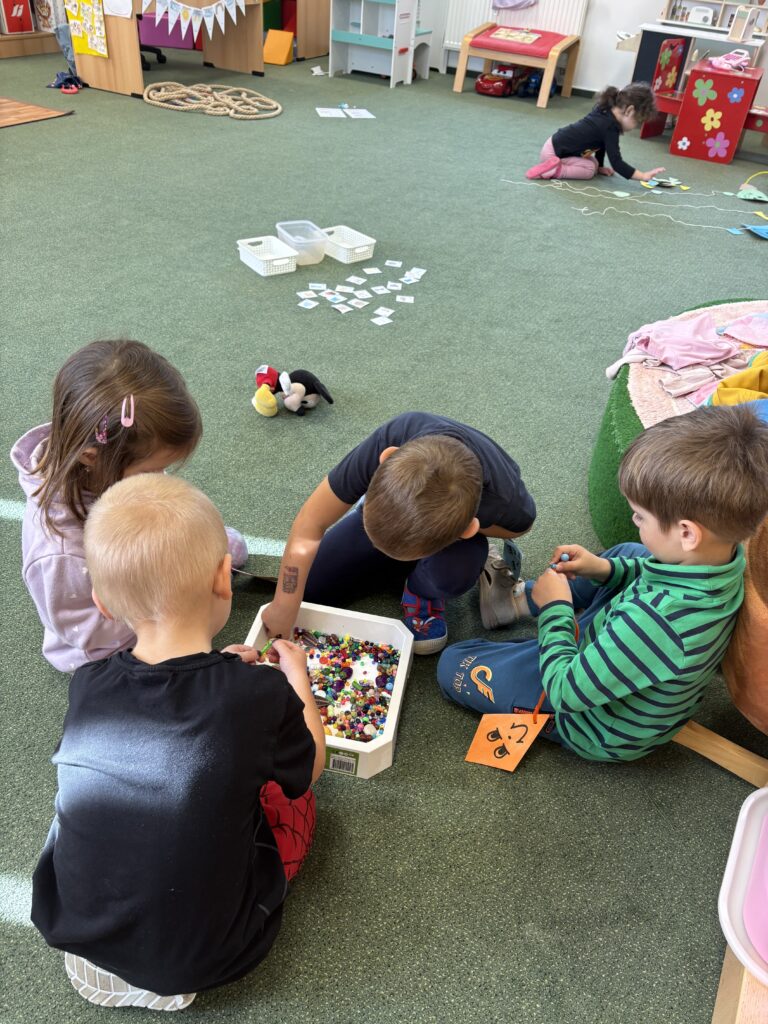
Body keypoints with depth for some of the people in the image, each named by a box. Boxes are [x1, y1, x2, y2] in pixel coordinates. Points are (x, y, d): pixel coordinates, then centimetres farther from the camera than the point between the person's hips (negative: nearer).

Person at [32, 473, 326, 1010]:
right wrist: (298, 677, 10)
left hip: (72, 926, 4)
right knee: (292, 799, 17)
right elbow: (309, 767, -3)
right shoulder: (261, 696, -26)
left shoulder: (88, 685, -15)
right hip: (202, 957, -4)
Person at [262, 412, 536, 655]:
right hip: (383, 507, 2)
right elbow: (308, 528, -31)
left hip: (454, 530, -1)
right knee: (308, 588, -3)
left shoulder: (508, 504, -41)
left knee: (454, 570, -34)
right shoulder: (390, 444, -43)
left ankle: (423, 591, 1)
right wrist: (282, 610, -24)